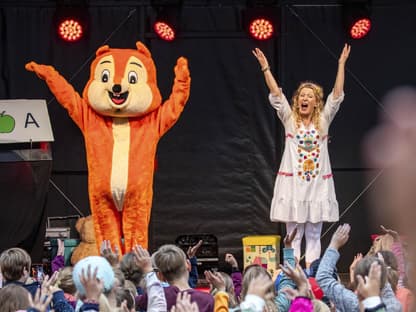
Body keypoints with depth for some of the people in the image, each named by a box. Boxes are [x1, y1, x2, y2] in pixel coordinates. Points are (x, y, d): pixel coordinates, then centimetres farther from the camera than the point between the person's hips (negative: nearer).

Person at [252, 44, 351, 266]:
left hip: (318, 183, 1)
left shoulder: (323, 120, 7)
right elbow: (276, 95, -2)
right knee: (293, 234, 0)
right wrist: (265, 68, -9)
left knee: (314, 235, 4)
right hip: (292, 182, -1)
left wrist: (342, 64, -4)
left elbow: (337, 94, 1)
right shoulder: (290, 120, 6)